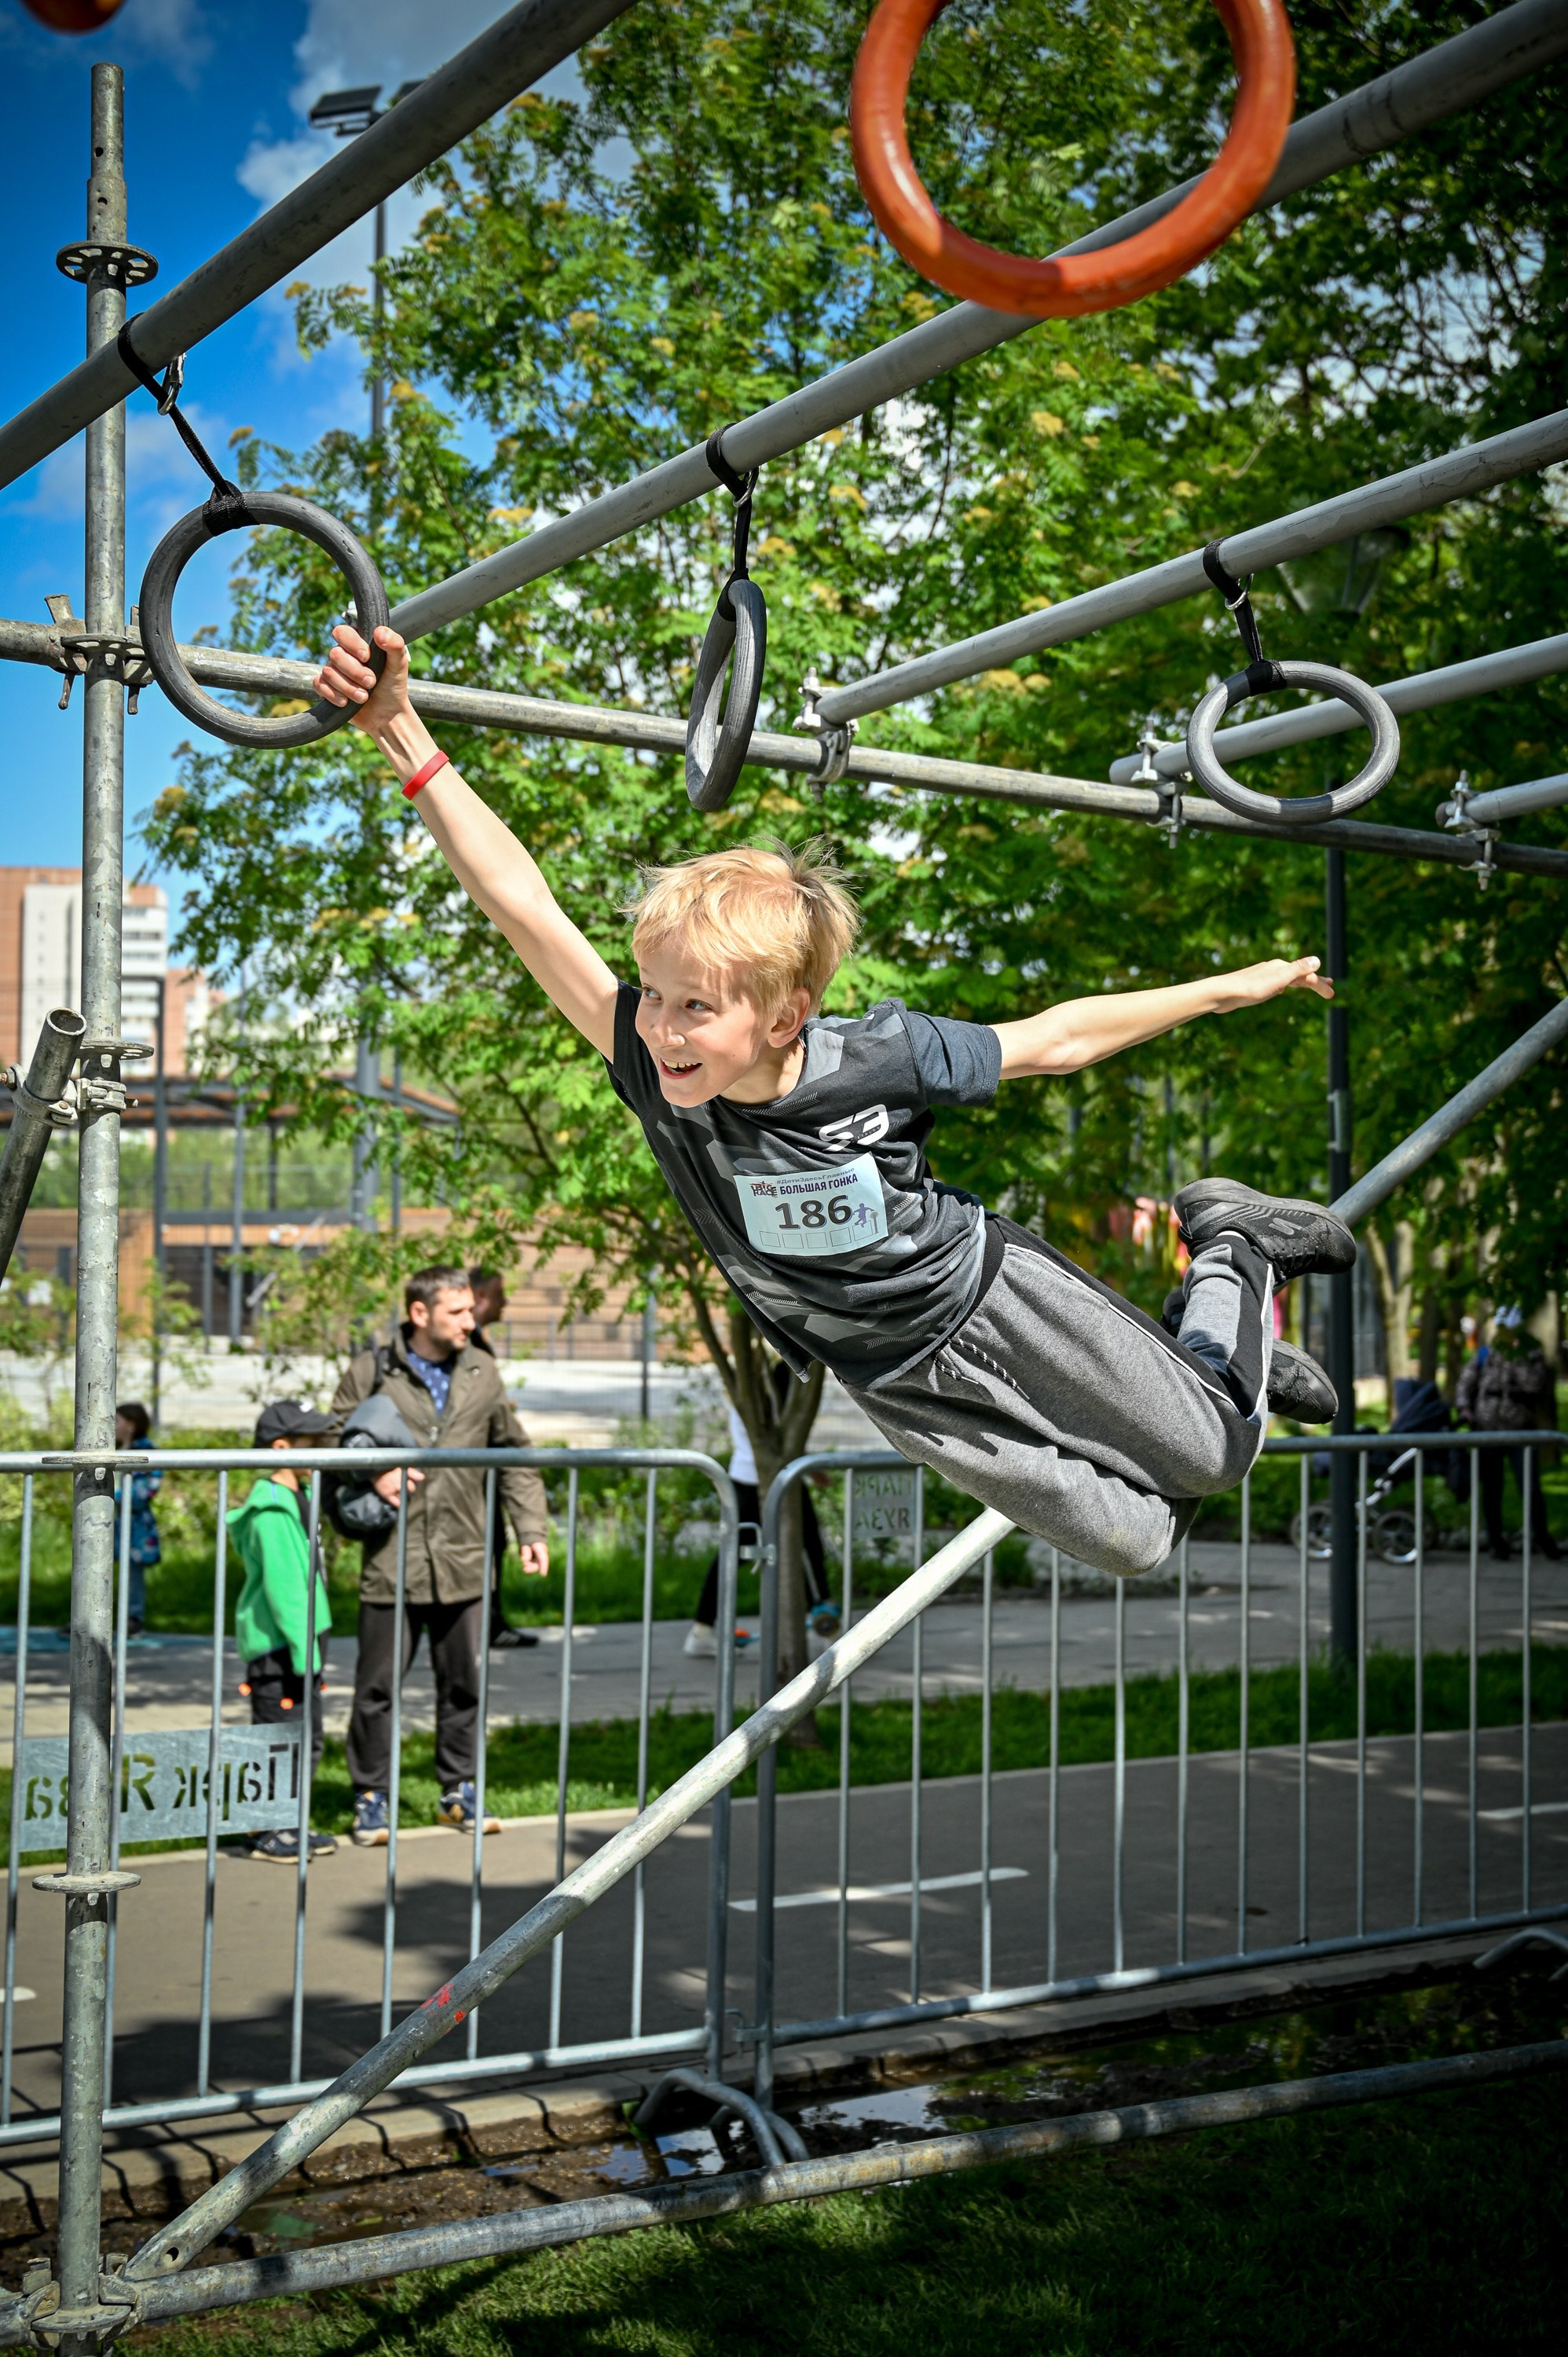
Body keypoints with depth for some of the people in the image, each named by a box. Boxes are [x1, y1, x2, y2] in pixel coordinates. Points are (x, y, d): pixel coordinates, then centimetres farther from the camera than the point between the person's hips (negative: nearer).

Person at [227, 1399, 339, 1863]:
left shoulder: (298, 1499, 12)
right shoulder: (272, 1511, -19)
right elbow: (282, 1586, -22)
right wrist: (304, 1650, -23)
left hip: (303, 1641, 10)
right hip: (276, 1646, -10)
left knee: (307, 1736, 15)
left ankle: (288, 1825, 25)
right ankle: (267, 1830, 9)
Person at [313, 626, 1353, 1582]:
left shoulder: (881, 1061, -30)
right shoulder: (657, 1069, -27)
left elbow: (1056, 1039, -13)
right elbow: (523, 904, -35)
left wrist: (1238, 986, -5)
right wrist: (405, 736, -41)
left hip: (992, 1302, -2)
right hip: (902, 1389, 3)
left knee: (1213, 1456, 10)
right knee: (1134, 1543, 9)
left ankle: (1232, 1245, 34)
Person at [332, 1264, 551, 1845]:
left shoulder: (482, 1373, 8)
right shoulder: (370, 1372, -3)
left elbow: (514, 1457, 16)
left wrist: (531, 1528, 9)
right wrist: (372, 1475, -14)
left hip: (463, 1561, 3)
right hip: (391, 1562, -3)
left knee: (463, 1684, 11)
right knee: (378, 1686, 4)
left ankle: (458, 1792, 25)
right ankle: (371, 1798, 17)